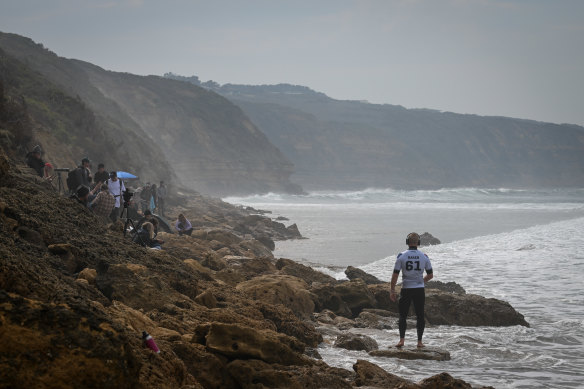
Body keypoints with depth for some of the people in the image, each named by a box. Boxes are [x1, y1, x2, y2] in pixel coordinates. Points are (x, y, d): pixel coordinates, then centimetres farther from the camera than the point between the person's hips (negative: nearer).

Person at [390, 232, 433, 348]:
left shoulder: (401, 256, -7)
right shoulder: (424, 257, -1)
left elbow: (395, 275, -6)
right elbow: (430, 275, 7)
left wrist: (392, 290, 2)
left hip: (406, 290, -1)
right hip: (419, 290, 1)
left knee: (403, 316, 7)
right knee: (420, 316, 9)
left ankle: (401, 339, -6)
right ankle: (419, 341, 9)